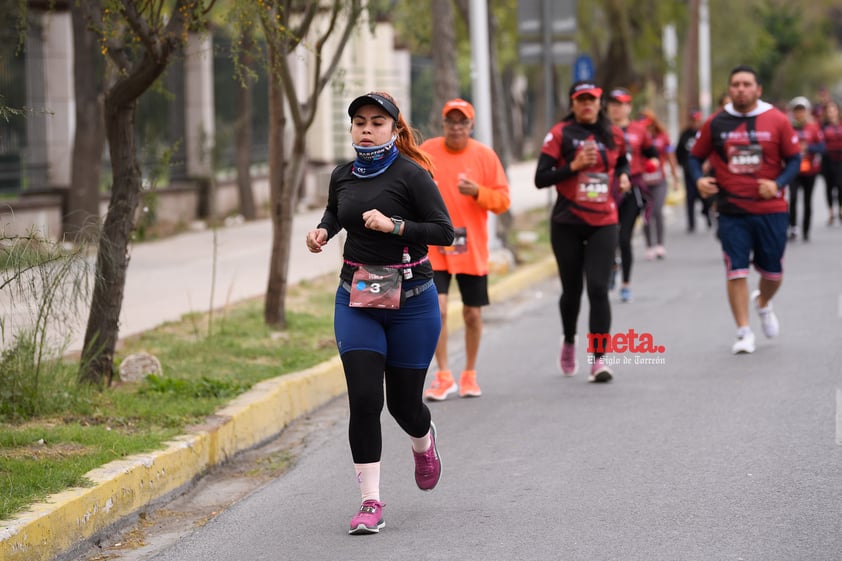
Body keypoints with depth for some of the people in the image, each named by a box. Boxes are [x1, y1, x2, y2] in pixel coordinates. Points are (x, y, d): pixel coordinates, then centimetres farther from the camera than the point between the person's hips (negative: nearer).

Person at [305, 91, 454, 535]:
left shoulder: (411, 175, -11)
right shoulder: (342, 176, 4)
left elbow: (444, 232, -14)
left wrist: (394, 225, -24)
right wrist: (322, 230, 5)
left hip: (410, 300, -3)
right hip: (356, 299, 3)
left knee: (403, 401, 7)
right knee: (364, 399, -10)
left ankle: (424, 442, 45)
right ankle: (370, 502, -4)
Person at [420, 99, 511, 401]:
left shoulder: (485, 155, -2)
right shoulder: (426, 151, 0)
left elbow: (503, 200, -3)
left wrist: (477, 192, -18)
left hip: (473, 248, 1)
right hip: (434, 247, -1)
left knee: (472, 313, 8)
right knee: (436, 307, -14)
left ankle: (469, 375, 25)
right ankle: (443, 376, -4)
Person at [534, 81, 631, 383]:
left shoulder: (614, 135, 7)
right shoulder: (560, 134, -4)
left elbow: (622, 162, 27)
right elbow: (541, 179, -8)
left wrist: (623, 177, 5)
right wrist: (573, 166, -19)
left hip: (603, 223, 1)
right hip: (567, 223, -1)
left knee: (598, 289, -12)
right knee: (572, 289, 9)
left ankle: (598, 358, -10)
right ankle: (569, 341, 38)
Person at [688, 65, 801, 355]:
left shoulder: (777, 121, -2)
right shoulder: (715, 123, 1)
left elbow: (794, 159, 2)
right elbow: (696, 156, 10)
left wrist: (778, 183, -15)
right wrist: (699, 179, -10)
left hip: (771, 209, 0)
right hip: (732, 211, 0)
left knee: (773, 272, 10)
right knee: (736, 271, -6)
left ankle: (763, 303, 43)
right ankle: (744, 332, 2)